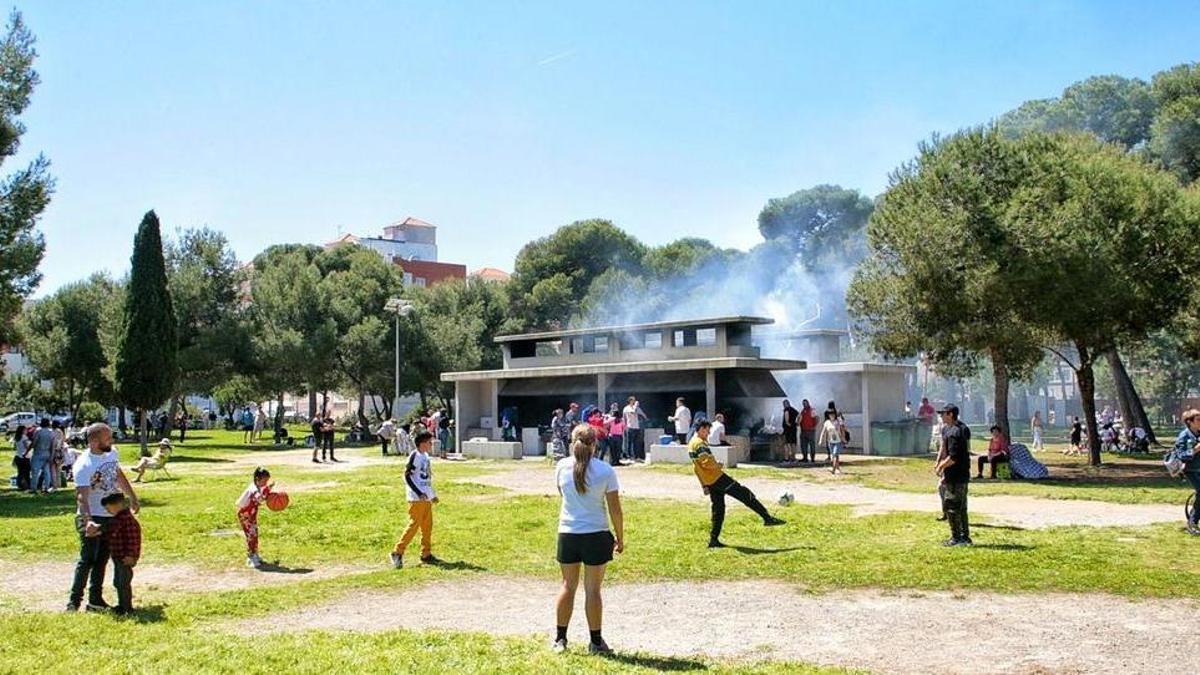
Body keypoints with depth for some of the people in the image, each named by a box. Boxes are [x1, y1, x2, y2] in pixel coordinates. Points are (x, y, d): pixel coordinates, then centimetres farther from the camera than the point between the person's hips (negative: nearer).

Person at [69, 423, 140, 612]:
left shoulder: (112, 453, 2)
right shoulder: (83, 465, -22)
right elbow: (82, 496, -31)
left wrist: (132, 498, 24)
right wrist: (87, 521, -44)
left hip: (111, 516, 7)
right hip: (92, 519, -7)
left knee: (102, 560, 13)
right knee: (87, 560, -5)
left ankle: (95, 600, 21)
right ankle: (74, 602, 5)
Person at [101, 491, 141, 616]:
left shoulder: (127, 519, -20)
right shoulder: (116, 519, 12)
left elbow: (132, 538, -24)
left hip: (125, 558, -10)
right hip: (117, 557, 10)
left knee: (124, 582, -5)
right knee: (117, 582, 17)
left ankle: (127, 608, 3)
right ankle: (122, 605, 28)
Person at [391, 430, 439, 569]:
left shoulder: (426, 456, 14)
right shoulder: (415, 456, -12)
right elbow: (407, 476, -16)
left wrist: (433, 494, 21)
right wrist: (419, 493, -21)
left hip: (426, 498, 9)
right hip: (416, 498, -9)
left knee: (427, 526, 11)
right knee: (414, 525, -10)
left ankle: (426, 554, 18)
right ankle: (397, 552, -4)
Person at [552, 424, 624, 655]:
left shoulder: (561, 466, -3)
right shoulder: (605, 471, -10)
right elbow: (615, 509, -7)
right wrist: (620, 538, 5)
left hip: (567, 534, 2)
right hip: (596, 535, -2)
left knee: (568, 585, 13)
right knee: (592, 588, 5)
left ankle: (560, 638, 19)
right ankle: (596, 642, 13)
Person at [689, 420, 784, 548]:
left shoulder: (691, 444, 17)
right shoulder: (700, 443, -14)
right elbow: (706, 462, -26)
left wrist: (704, 486, 24)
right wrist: (718, 465, -7)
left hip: (709, 483, 10)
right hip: (717, 478, -10)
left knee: (718, 509, 12)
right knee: (745, 495, -5)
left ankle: (713, 540, 10)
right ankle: (767, 518, -4)